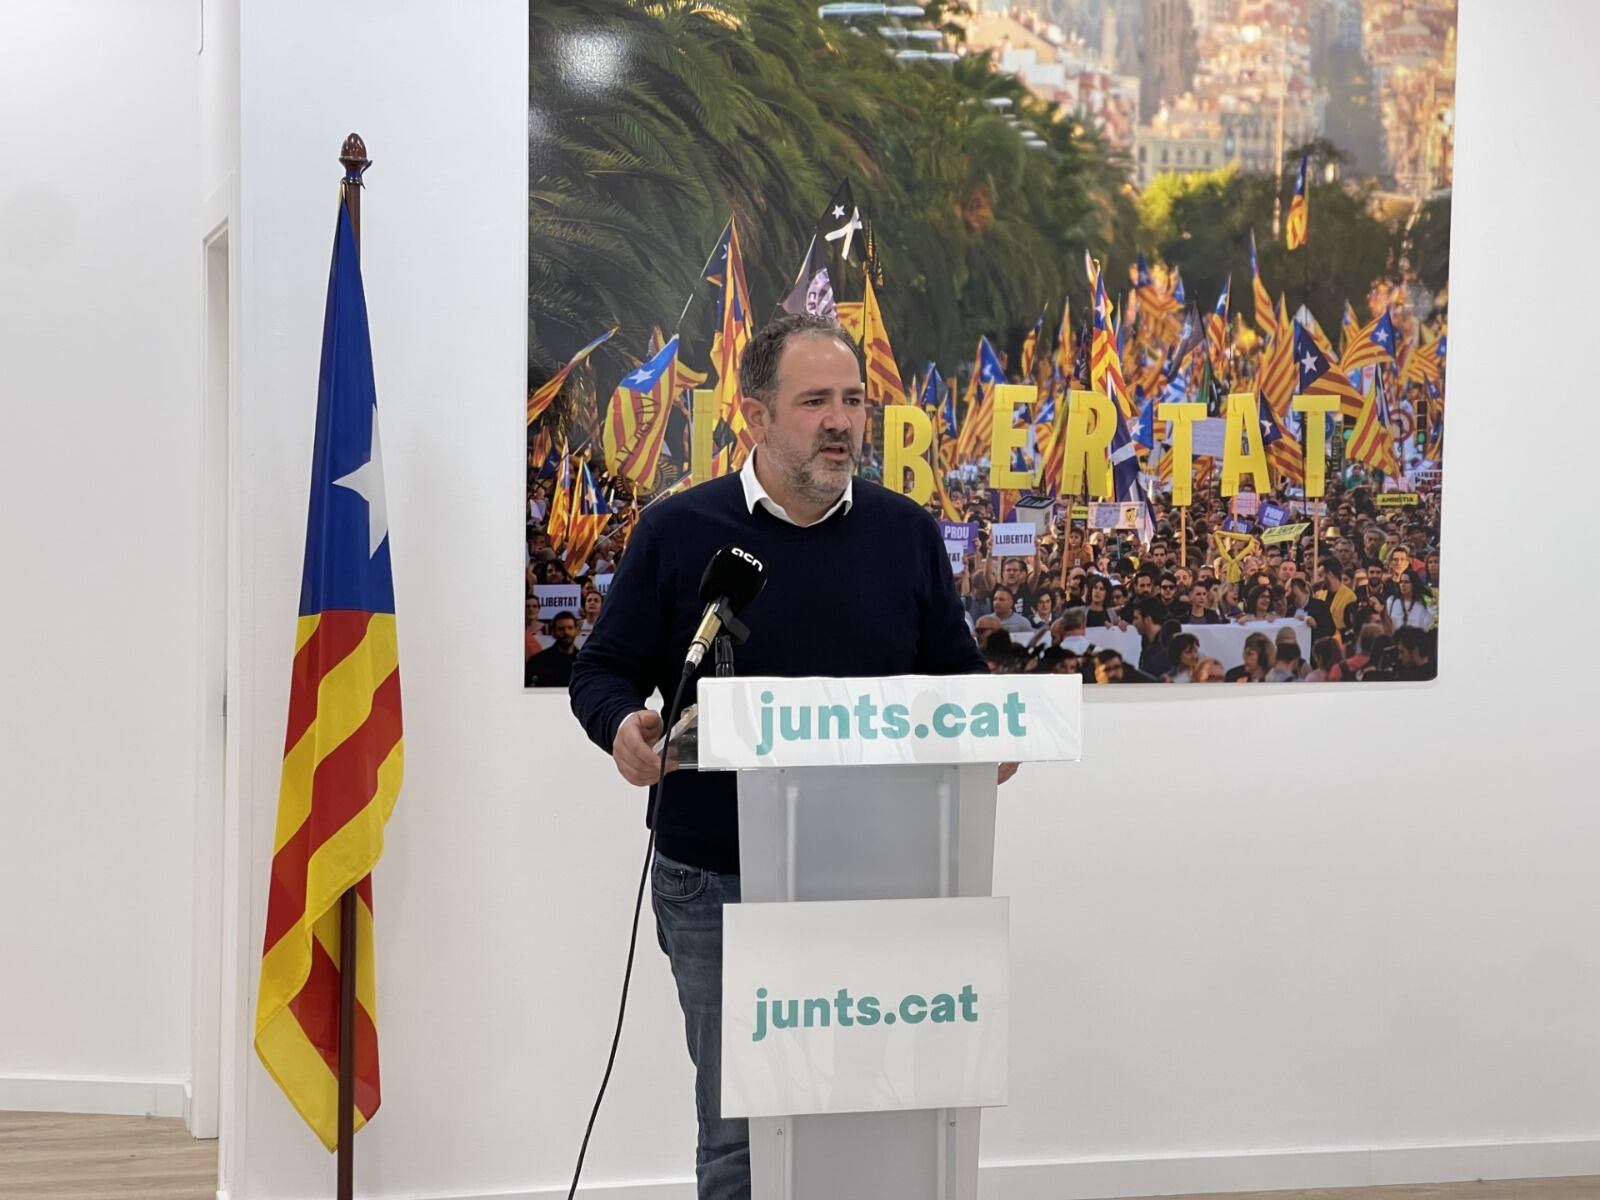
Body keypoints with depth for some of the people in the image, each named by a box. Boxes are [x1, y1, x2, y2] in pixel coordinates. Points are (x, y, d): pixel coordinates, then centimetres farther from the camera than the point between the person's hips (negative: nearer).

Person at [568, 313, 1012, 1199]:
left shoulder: (906, 532, 7)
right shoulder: (678, 530, -1)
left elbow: (957, 676, 14)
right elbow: (604, 670, 4)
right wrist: (623, 725, -18)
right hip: (717, 883, -2)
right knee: (737, 1123, 4)